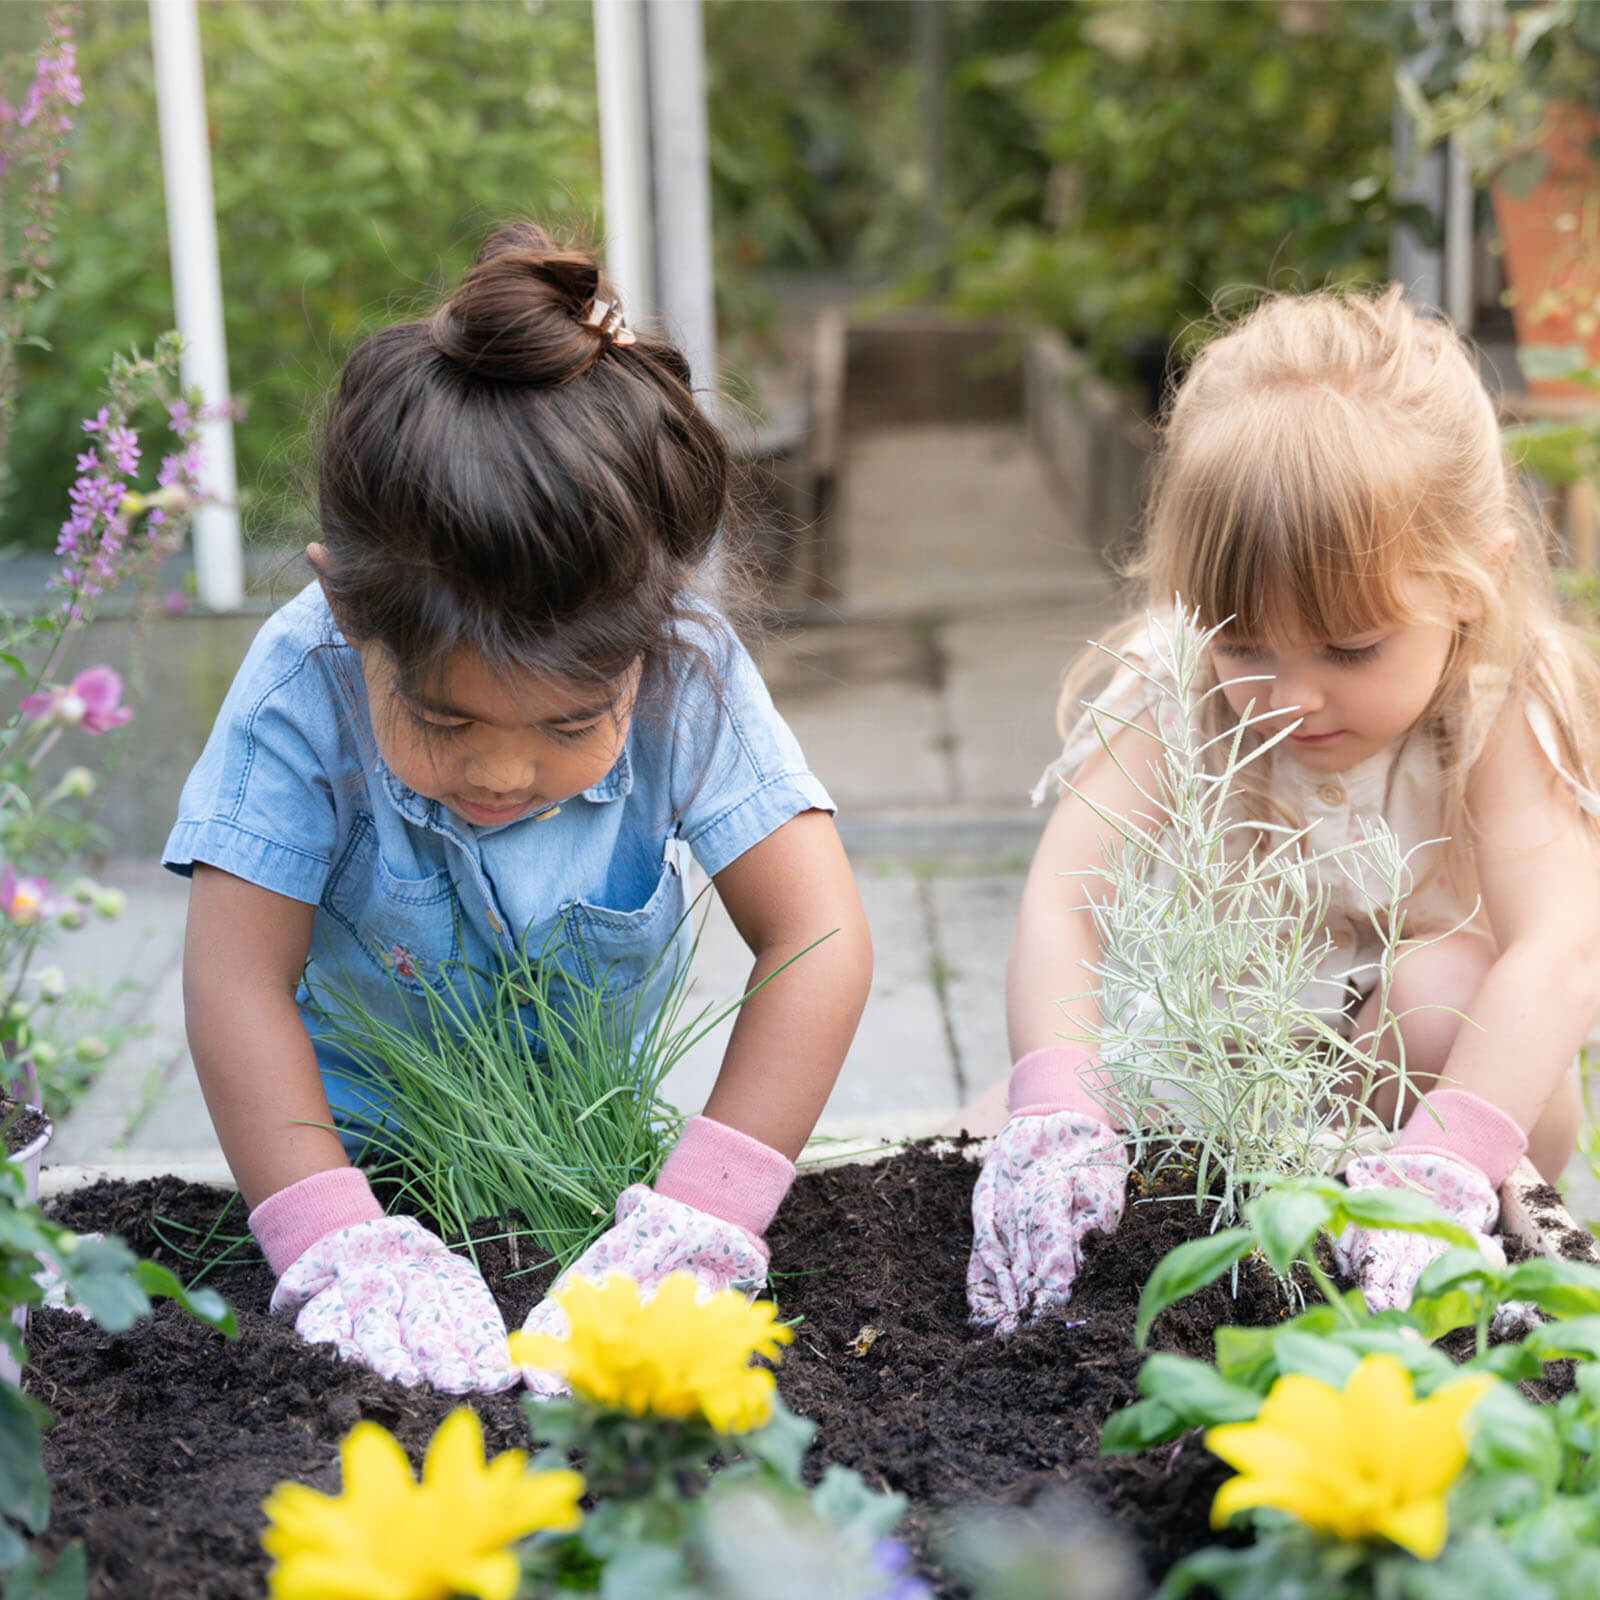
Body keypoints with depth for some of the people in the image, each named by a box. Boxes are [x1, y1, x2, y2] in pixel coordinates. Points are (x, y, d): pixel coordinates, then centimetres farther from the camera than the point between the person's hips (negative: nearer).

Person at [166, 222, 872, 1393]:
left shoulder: (689, 676, -29)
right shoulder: (305, 689, -31)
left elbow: (820, 942, -30)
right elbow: (239, 984, -29)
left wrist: (703, 1218, -38)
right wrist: (334, 1244, -41)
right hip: (367, 1143, -1)